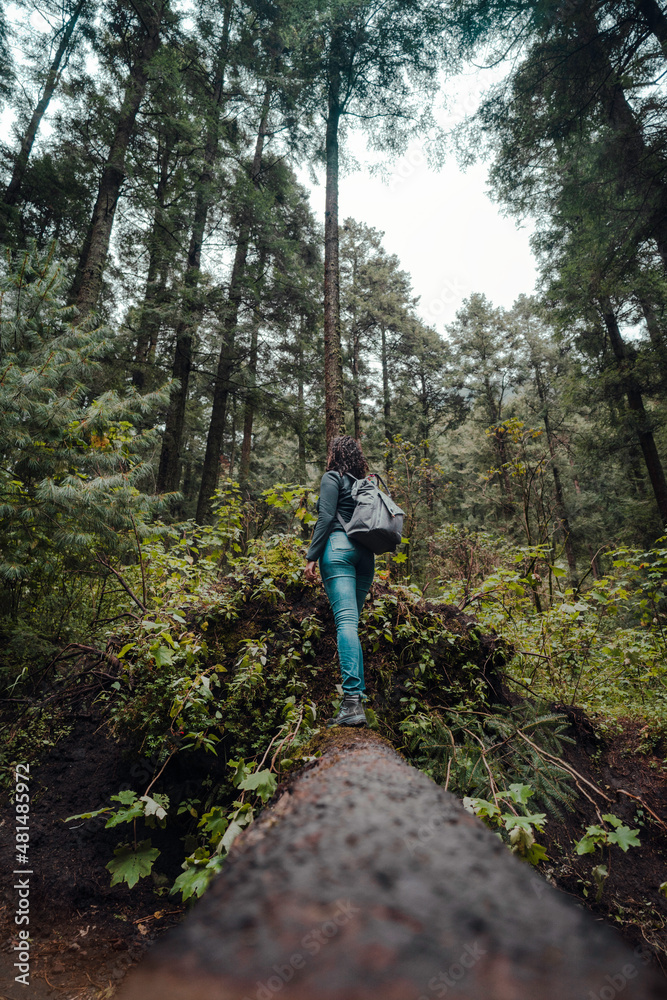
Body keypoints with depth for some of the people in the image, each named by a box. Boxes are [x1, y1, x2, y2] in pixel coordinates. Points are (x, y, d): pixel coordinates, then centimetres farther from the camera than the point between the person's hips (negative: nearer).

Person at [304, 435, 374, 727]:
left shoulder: (332, 477, 6)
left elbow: (326, 517, -6)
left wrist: (312, 557, -8)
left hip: (339, 547, -6)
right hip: (365, 553, 7)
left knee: (345, 620, -16)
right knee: (351, 621, 11)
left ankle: (352, 702, -23)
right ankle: (358, 694, 9)